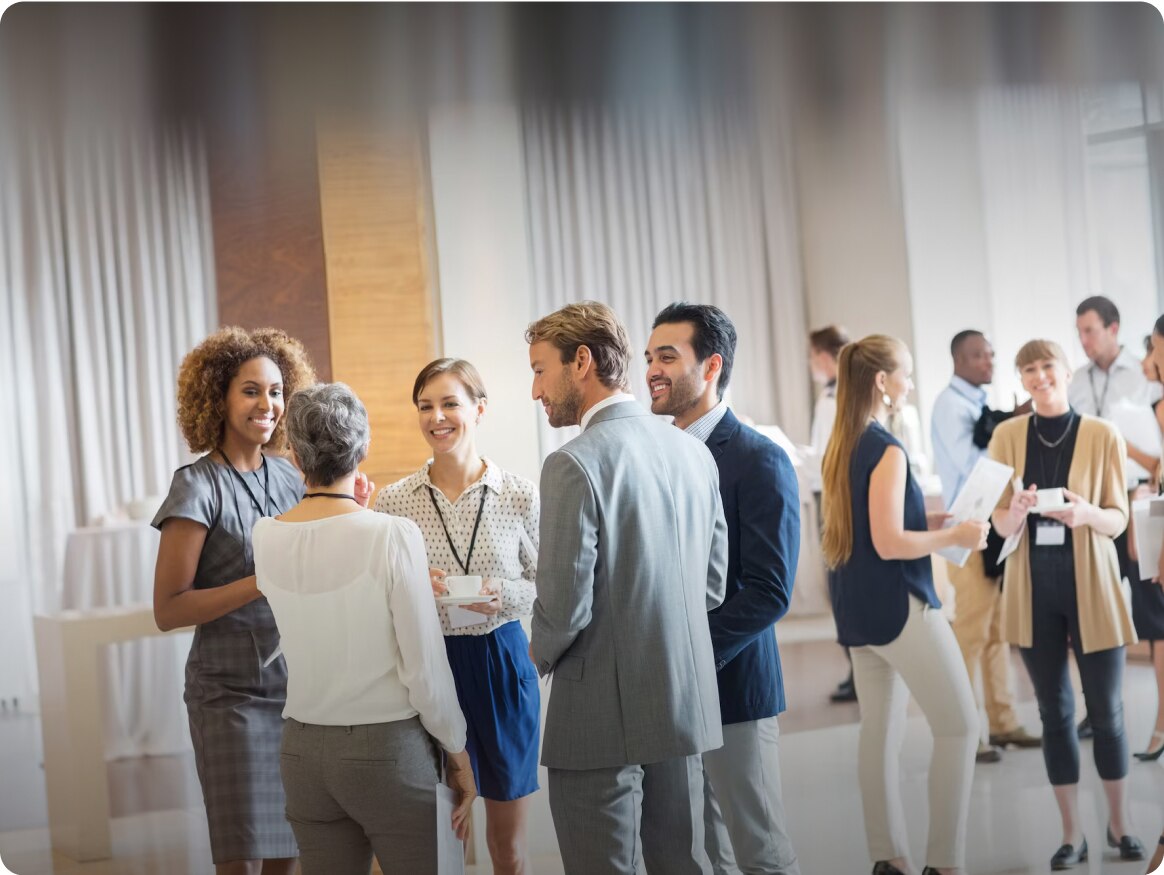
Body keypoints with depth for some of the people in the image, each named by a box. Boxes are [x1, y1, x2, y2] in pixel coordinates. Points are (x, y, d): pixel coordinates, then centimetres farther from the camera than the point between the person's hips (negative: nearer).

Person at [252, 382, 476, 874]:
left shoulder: (265, 537, -1)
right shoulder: (393, 536, -15)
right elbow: (425, 667, -12)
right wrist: (458, 753, 1)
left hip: (302, 752, 5)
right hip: (388, 750, -5)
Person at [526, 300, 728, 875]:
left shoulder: (575, 466, -16)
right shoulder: (693, 452, 5)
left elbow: (565, 605, -17)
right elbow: (713, 583, 12)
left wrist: (543, 655, 3)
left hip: (603, 716, -7)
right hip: (686, 703, 7)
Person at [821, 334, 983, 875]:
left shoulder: (840, 448, 10)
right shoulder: (886, 450, -16)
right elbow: (890, 544, -21)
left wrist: (928, 521, 15)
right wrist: (954, 537, -11)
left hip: (857, 607, 9)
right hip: (899, 605, -9)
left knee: (880, 730, 10)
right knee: (959, 726, -2)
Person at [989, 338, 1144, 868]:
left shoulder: (1102, 435, -5)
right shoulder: (1007, 436, 2)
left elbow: (1118, 520, -2)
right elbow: (1000, 525, 3)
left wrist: (1087, 514, -23)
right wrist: (1015, 513, -19)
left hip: (1091, 586, -2)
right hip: (1033, 589, 2)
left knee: (1106, 710, 5)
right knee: (1054, 711, 8)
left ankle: (1119, 824, 23)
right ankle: (1071, 833, 17)